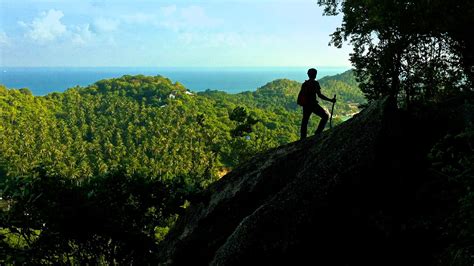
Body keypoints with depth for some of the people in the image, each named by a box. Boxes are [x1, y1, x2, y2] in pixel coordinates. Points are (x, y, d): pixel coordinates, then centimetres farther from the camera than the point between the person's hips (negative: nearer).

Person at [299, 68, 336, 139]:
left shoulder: (304, 84, 10)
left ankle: (303, 139, 15)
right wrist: (330, 100, -13)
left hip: (305, 105, 7)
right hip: (313, 104, -7)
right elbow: (319, 95, -15)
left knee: (304, 121, 13)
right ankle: (318, 132, 0)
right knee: (325, 115, 7)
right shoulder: (315, 83, -9)